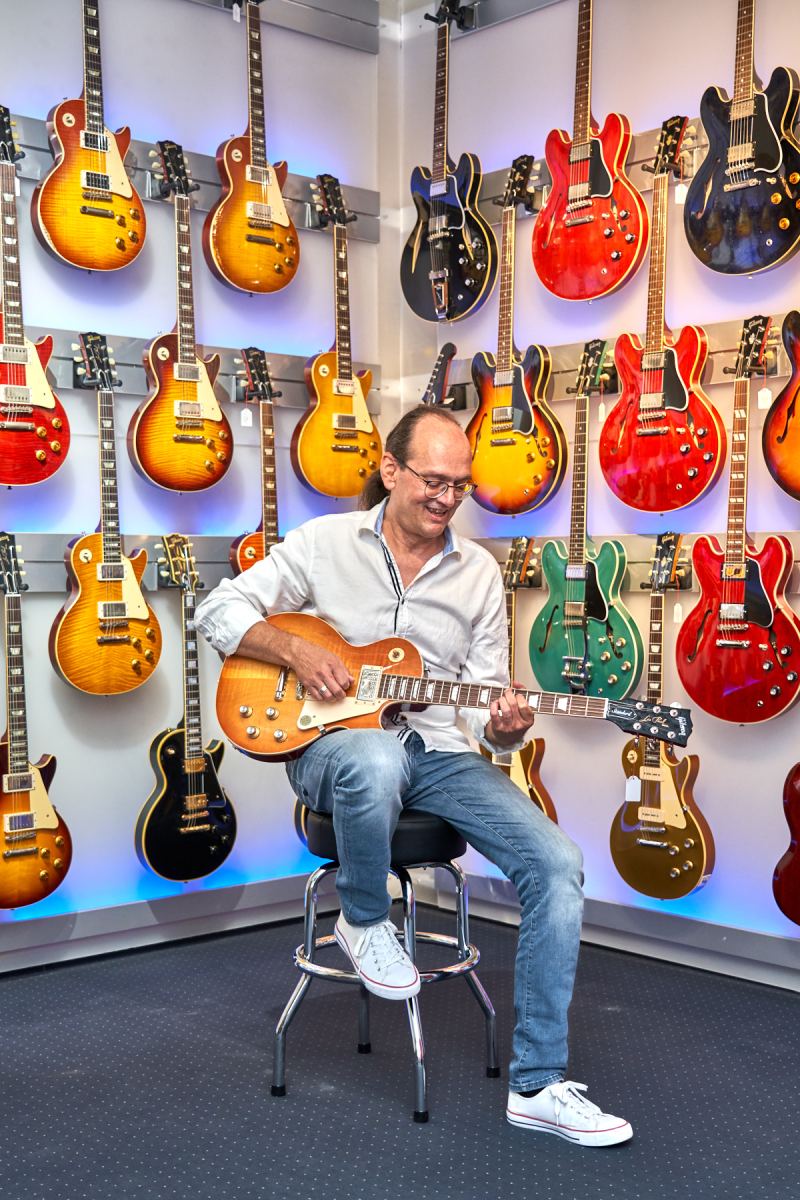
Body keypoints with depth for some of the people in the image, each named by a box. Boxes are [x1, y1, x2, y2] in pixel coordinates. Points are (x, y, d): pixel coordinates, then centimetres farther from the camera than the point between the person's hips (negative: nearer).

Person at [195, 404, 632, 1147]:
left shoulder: (479, 573, 9)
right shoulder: (326, 542, 2)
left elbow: (480, 706, 8)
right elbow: (218, 612, 2)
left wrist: (502, 727, -16)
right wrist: (297, 652, -14)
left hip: (437, 751, 3)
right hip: (336, 744, -3)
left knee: (556, 863, -18)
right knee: (375, 760, -43)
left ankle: (536, 1085, -8)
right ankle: (363, 921, -9)